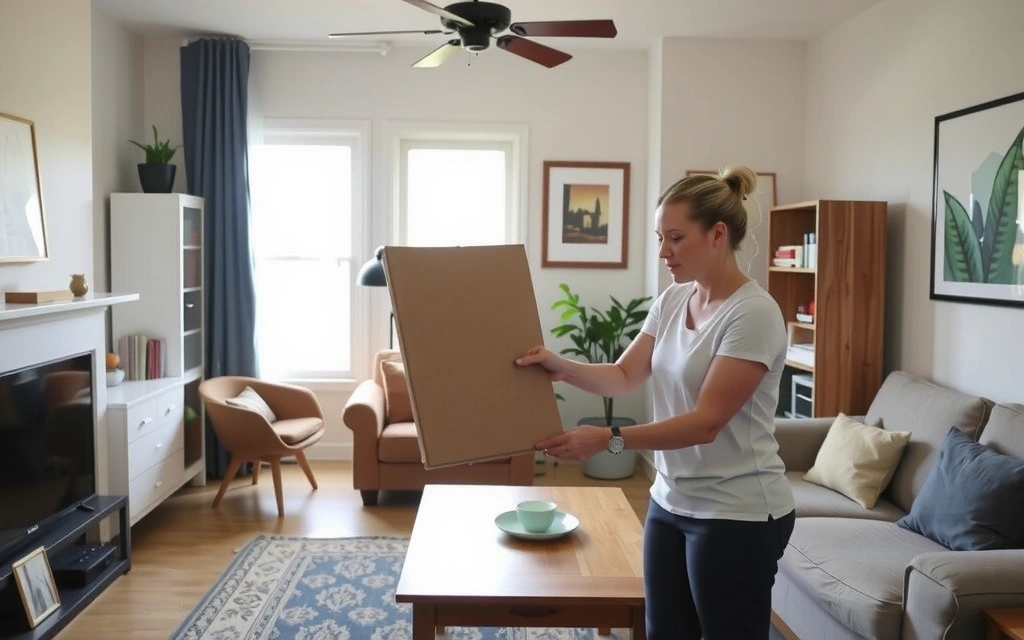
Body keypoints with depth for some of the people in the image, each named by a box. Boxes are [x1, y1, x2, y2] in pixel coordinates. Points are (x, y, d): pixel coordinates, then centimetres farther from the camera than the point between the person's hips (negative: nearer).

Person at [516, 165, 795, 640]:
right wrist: (560, 366, -11)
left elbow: (706, 421, -23)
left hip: (737, 515, -7)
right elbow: (624, 376, 7)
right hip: (671, 503, 8)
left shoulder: (753, 314, -20)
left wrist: (609, 440, -29)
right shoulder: (672, 300, 5)